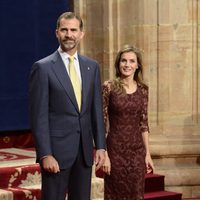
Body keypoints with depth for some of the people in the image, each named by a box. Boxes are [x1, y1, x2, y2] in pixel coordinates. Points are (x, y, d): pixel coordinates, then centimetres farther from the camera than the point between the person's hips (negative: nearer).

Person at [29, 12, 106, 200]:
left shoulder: (92, 66, 9)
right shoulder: (42, 67, -6)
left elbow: (96, 109, 12)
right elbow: (38, 116, -9)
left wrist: (100, 146, 6)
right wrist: (45, 155, -14)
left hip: (85, 149, 5)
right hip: (56, 149, -5)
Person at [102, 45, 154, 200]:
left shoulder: (143, 89, 5)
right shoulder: (109, 87, -6)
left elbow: (144, 123, 9)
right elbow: (101, 123, -7)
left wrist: (148, 153, 6)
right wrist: (104, 154, -12)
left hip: (137, 151, 3)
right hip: (115, 150, -3)